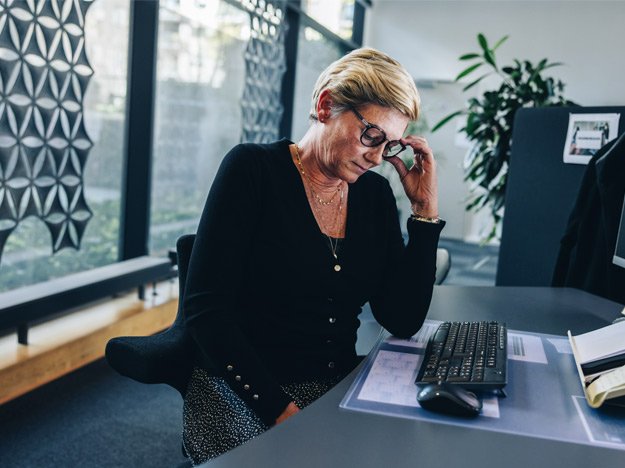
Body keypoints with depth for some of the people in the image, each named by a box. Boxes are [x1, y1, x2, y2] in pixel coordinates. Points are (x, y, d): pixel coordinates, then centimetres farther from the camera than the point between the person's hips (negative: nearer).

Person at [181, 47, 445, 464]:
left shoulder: (376, 194, 5)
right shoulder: (253, 169, -9)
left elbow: (404, 321, 0)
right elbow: (206, 310, -14)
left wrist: (425, 211, -4)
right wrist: (281, 409, -20)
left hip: (338, 389, 5)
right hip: (245, 395, -5)